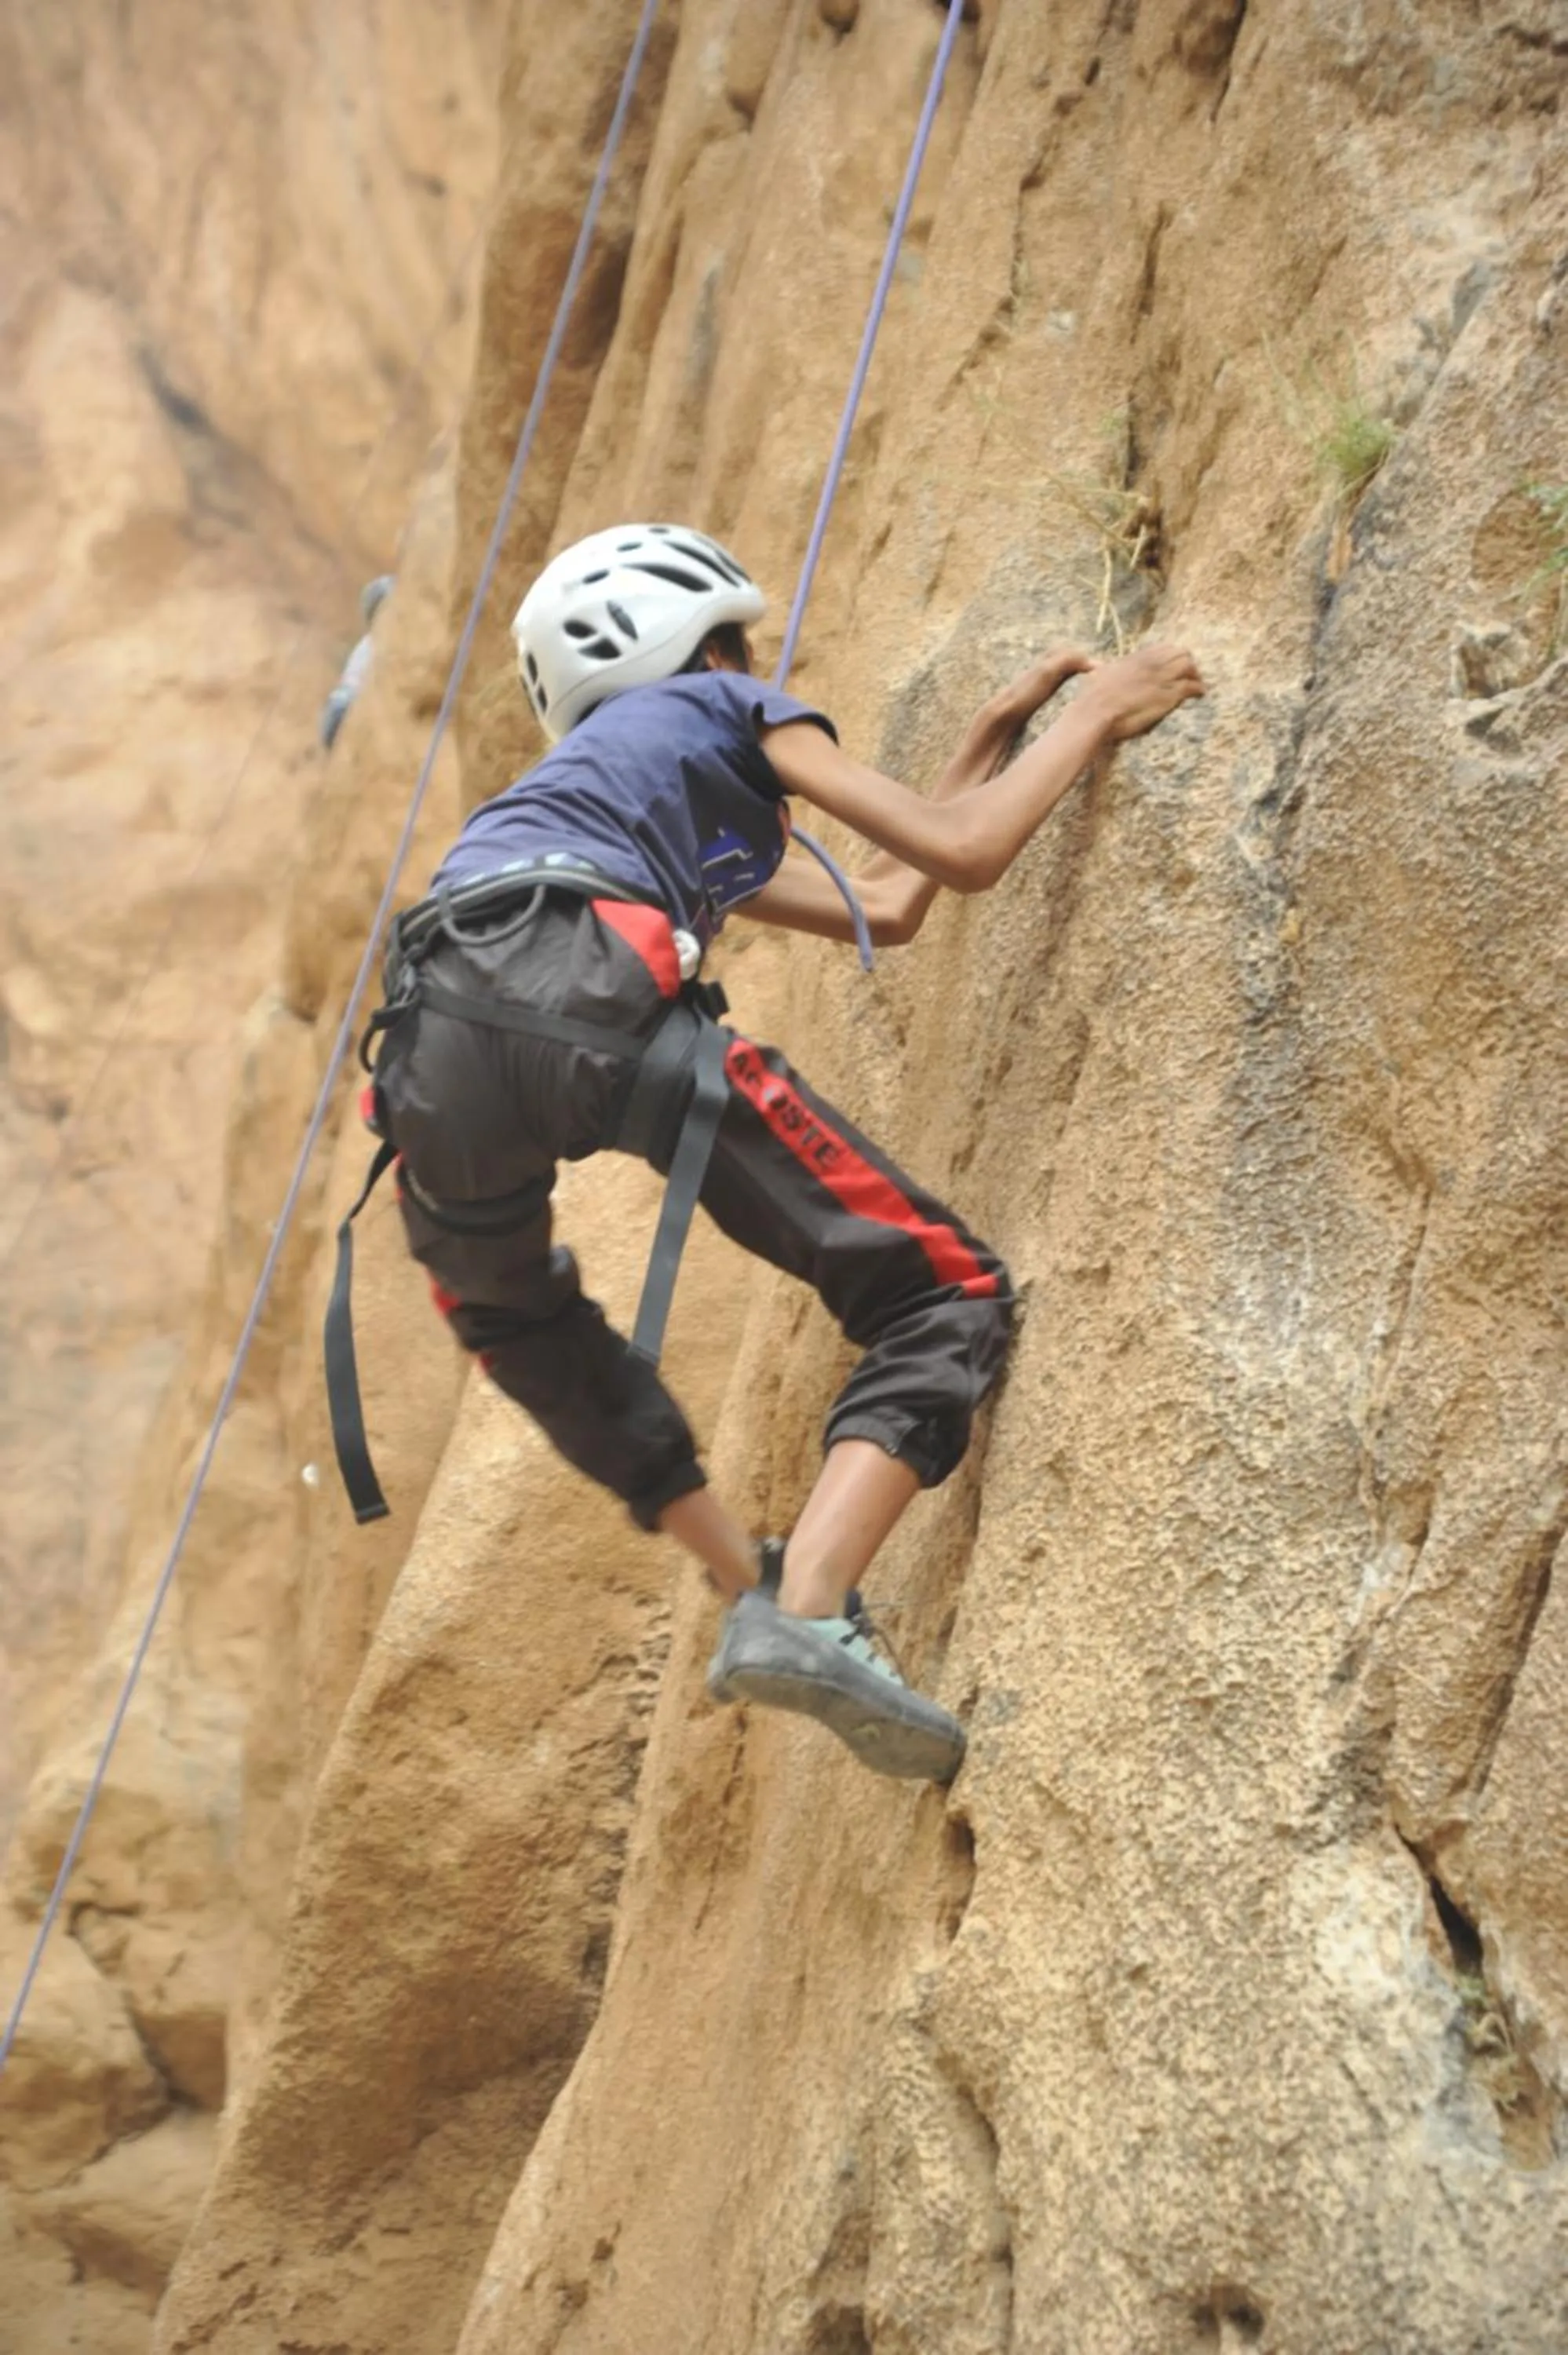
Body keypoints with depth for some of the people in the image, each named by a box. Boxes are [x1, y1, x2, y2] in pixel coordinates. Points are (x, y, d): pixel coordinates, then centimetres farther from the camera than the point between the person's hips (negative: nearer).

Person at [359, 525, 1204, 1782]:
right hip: (583, 1003, -7)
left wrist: (995, 733, 56)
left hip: (430, 1061, 7)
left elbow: (887, 911, 48)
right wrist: (1093, 715, 29)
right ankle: (808, 1610, -20)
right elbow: (962, 855, 15)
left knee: (524, 1324, 38)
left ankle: (755, 1586, 30)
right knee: (943, 1298, 0)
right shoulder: (726, 709, 26)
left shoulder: (599, 775, 45)